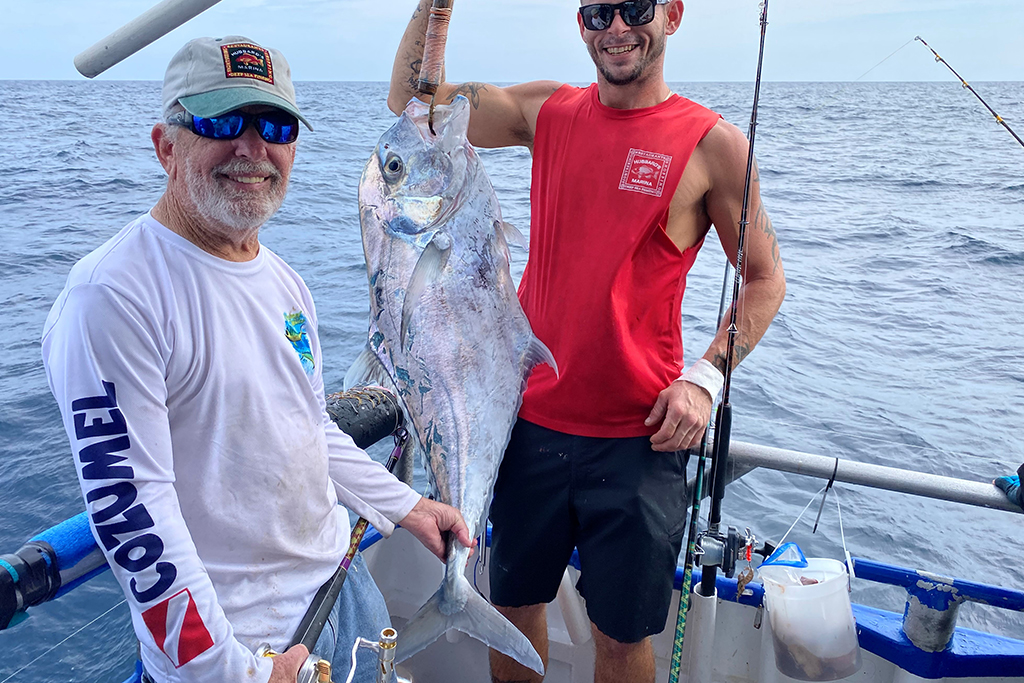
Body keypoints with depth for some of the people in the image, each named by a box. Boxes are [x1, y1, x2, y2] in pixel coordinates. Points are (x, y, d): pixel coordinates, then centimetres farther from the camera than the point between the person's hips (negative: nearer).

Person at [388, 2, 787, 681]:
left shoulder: (714, 143, -5)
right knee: (514, 601, 19)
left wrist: (706, 377, -11)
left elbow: (765, 278, 1)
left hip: (638, 438, -3)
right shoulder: (548, 111, 5)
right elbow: (411, 102, 6)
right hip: (532, 419, 3)